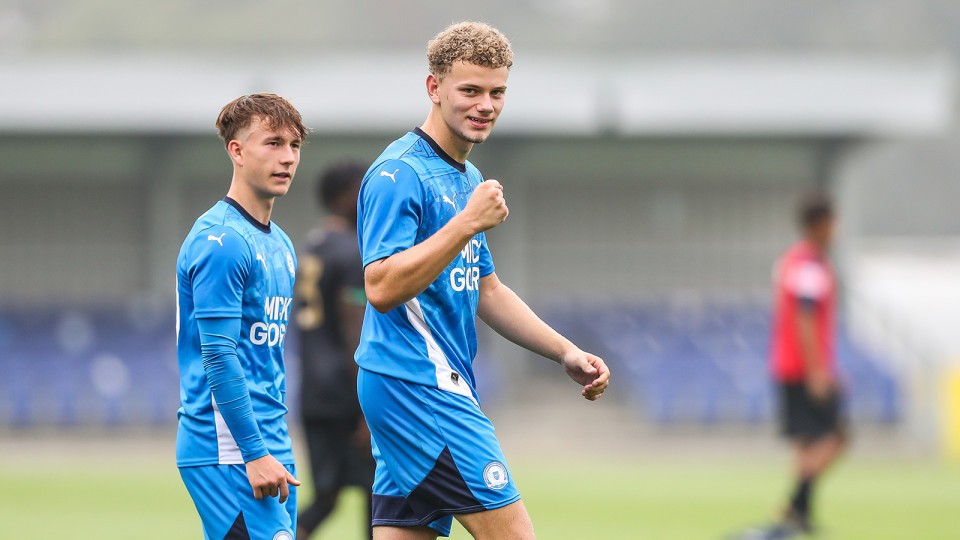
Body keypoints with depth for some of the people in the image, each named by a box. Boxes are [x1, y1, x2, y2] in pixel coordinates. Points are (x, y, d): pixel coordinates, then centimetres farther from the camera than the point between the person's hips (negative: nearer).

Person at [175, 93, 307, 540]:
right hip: (227, 447, -9)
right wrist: (255, 453, -18)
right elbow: (219, 358, -17)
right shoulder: (220, 241, -12)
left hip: (269, 447, 9)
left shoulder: (279, 245, 17)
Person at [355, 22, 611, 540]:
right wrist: (468, 222, -25)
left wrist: (565, 353, 20)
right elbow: (381, 288, -22)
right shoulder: (399, 173, -12)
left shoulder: (467, 180, 19)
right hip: (418, 384, -10)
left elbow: (486, 291, 28)